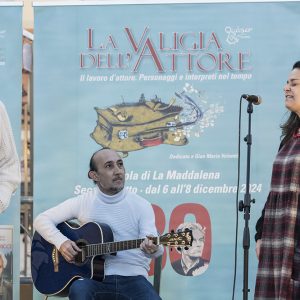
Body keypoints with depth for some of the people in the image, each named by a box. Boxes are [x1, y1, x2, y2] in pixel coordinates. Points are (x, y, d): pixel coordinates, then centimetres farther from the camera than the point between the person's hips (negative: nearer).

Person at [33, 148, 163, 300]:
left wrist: (153, 249, -31)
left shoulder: (141, 205, 4)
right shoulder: (82, 202, 5)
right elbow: (42, 220, 9)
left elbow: (153, 245, -5)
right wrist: (61, 242, -10)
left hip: (132, 276, 0)